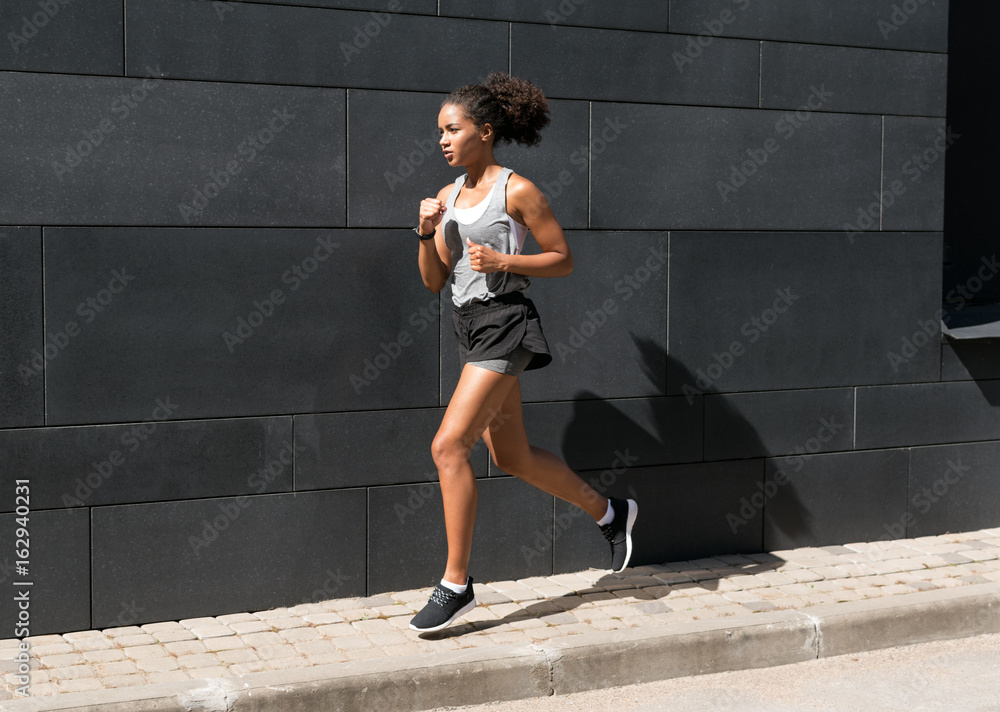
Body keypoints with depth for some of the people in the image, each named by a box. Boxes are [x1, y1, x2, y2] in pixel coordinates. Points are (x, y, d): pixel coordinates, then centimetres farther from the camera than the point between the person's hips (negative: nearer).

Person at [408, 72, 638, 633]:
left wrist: (502, 260, -17)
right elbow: (434, 281, 12)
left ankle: (457, 584, -7)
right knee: (513, 457, 15)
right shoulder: (449, 196, 12)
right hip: (470, 328, 8)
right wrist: (427, 232, -4)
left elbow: (564, 260, -5)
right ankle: (610, 512, 36)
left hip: (505, 324, -8)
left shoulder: (517, 191, -8)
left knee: (449, 446, -16)